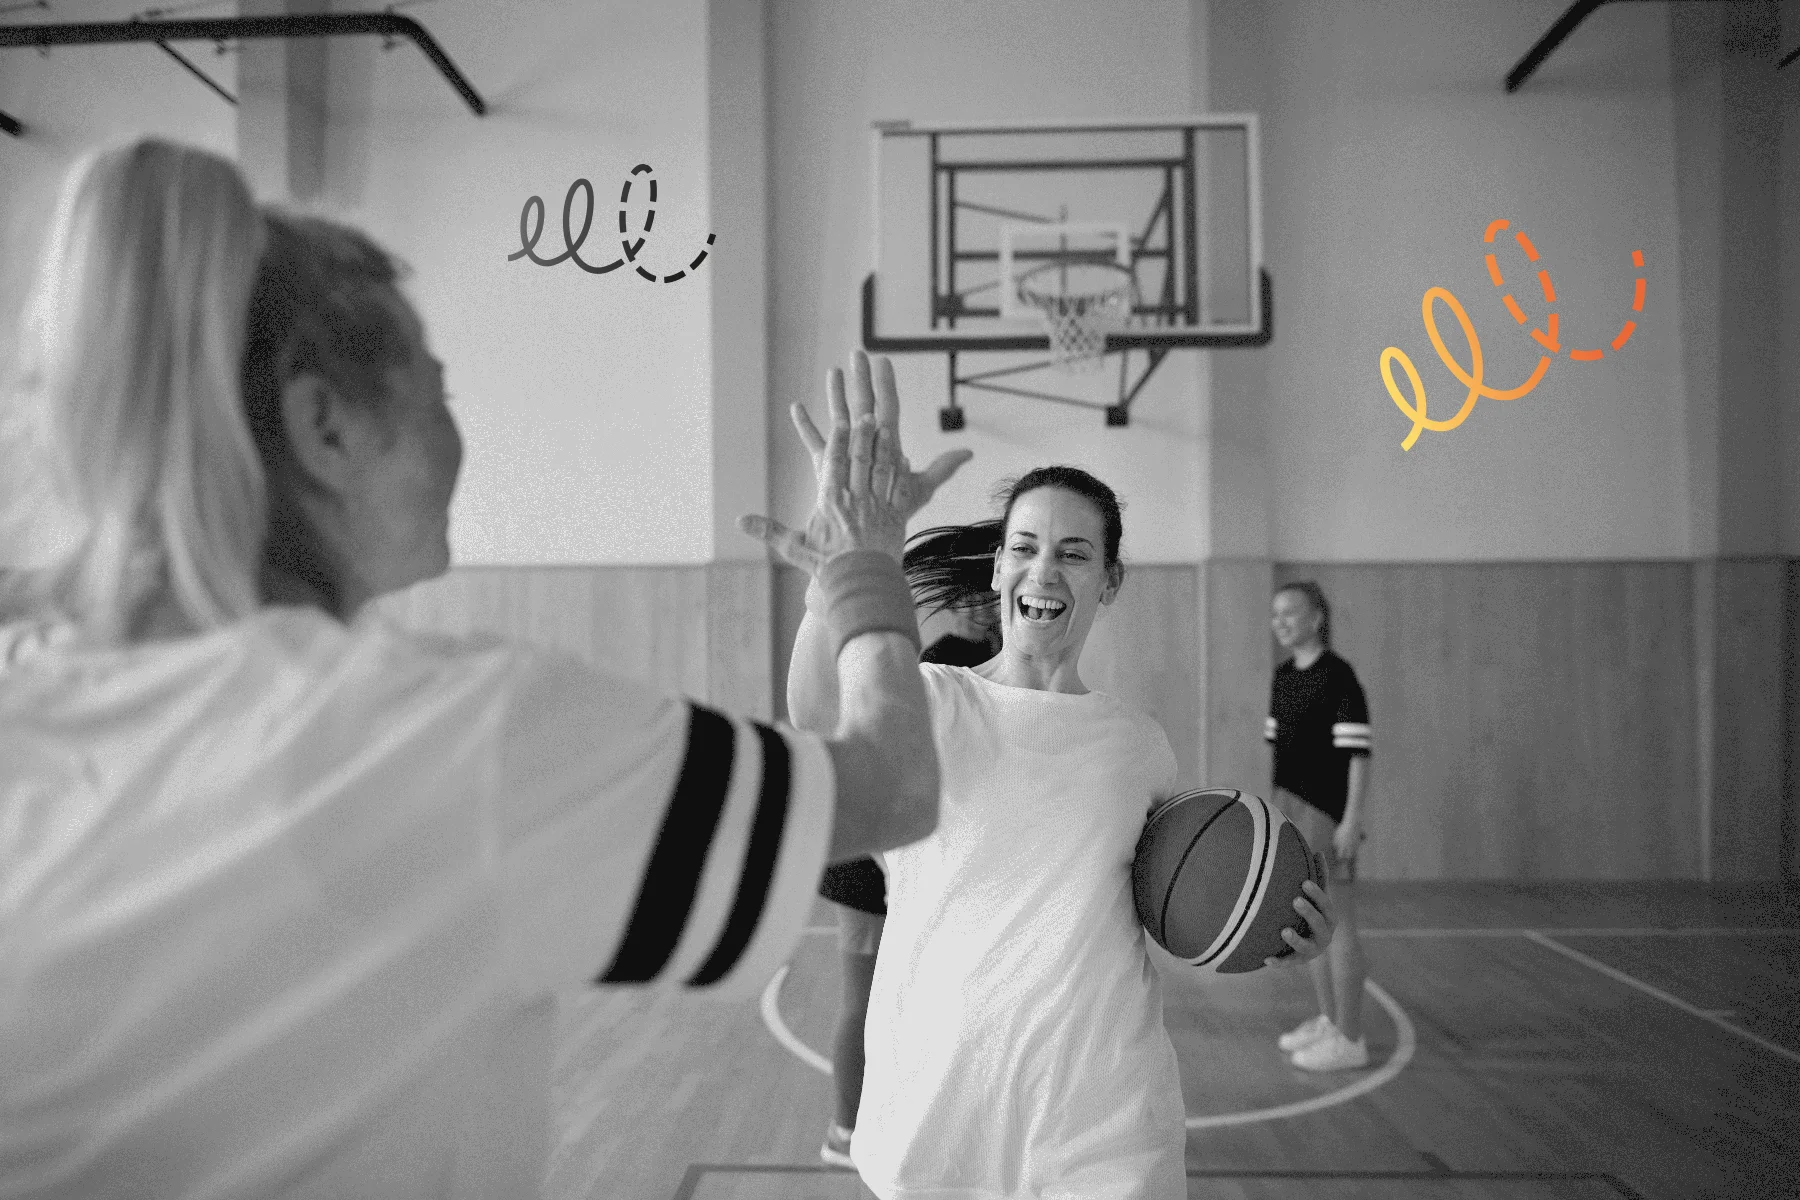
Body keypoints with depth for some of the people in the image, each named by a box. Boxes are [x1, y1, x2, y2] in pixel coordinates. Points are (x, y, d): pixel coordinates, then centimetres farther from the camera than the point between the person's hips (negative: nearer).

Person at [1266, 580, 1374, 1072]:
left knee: (1337, 925, -1)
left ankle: (1349, 1038, 8)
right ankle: (1328, 1020, 28)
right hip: (1291, 811, 8)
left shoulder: (1338, 676, -12)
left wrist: (1352, 820, -18)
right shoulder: (1282, 677, 12)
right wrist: (1275, 807, 16)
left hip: (1328, 815, -8)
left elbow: (1358, 754, -14)